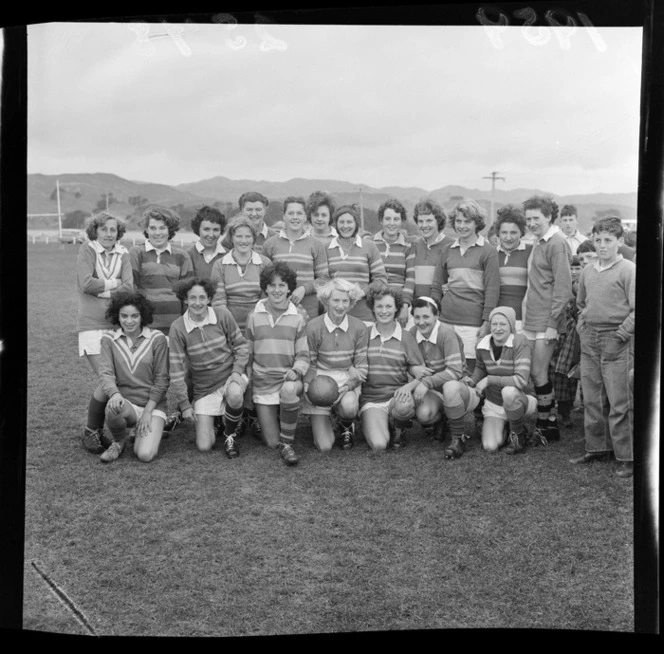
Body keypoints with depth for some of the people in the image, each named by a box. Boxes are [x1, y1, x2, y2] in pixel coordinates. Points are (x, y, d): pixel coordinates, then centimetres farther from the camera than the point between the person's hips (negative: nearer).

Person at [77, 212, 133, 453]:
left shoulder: (123, 253, 11)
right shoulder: (87, 250, 2)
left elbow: (128, 287, -3)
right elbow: (86, 283, -12)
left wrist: (100, 288, -7)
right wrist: (113, 283, -2)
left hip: (117, 325, 4)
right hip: (92, 325, -4)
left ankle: (100, 430, 18)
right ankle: (90, 431, 7)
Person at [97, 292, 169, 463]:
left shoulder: (157, 338, -2)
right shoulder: (109, 339, 3)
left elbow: (162, 379, -3)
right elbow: (105, 373, -8)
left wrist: (147, 411, -10)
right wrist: (115, 394, -30)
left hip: (153, 405, -1)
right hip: (126, 403, 1)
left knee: (145, 455, -23)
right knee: (113, 406, -36)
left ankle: (144, 434, 16)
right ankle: (119, 441, -2)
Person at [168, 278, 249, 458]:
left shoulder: (222, 315, -10)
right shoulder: (177, 327, -11)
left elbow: (241, 345, 1)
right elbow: (176, 369, -8)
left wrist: (237, 371, -16)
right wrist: (184, 405, -7)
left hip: (231, 376, 0)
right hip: (204, 389, 1)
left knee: (235, 394, -39)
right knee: (204, 447, -7)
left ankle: (229, 435, -7)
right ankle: (211, 419, 30)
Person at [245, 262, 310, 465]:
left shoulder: (297, 319, 3)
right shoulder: (254, 317, 4)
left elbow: (303, 355, 3)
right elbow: (247, 355, 11)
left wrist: (296, 371, -17)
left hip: (289, 378, -1)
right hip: (263, 383, 1)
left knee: (289, 389, -40)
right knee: (271, 442, -3)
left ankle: (287, 444, -19)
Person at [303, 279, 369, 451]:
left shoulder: (359, 328, -7)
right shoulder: (313, 327, -10)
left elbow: (361, 367, -2)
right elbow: (309, 364, 0)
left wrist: (347, 387, -18)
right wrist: (308, 385, -18)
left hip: (348, 381, 1)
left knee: (349, 406, -37)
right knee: (324, 446, -10)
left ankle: (346, 426, 3)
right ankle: (320, 422, 29)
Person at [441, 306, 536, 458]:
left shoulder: (520, 342, -20)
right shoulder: (483, 346, -6)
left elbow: (522, 380, -28)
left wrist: (489, 380, -24)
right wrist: (472, 380, -4)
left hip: (517, 401, -2)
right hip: (493, 404, 2)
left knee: (509, 391, -39)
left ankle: (518, 433, -10)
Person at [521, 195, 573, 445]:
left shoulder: (556, 244, -11)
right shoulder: (539, 243, 15)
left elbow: (563, 287, -16)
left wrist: (553, 323, -18)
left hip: (546, 321, -8)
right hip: (532, 320, 8)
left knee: (538, 373, -4)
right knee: (540, 374, 11)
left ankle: (544, 426, 6)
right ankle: (551, 422, 20)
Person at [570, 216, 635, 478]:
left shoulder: (628, 270, -7)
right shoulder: (587, 271, 11)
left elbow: (637, 310, -11)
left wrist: (621, 334, -14)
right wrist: (582, 327, 12)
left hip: (617, 341, -6)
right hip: (589, 341, 6)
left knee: (619, 403, -3)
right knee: (592, 400, 12)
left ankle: (626, 456, 5)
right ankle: (597, 448, 24)